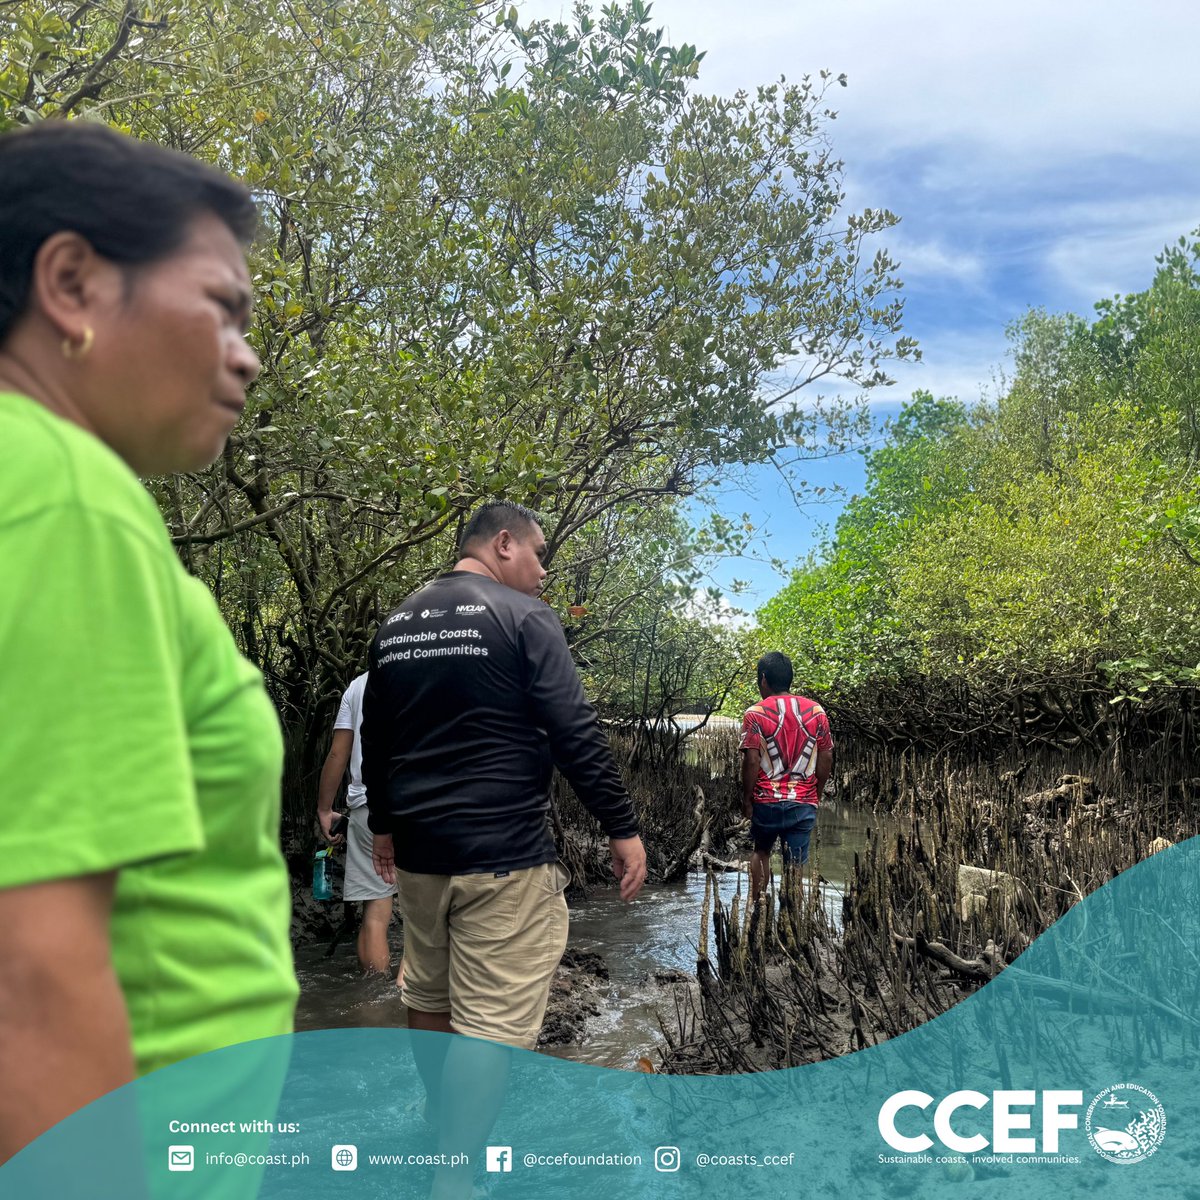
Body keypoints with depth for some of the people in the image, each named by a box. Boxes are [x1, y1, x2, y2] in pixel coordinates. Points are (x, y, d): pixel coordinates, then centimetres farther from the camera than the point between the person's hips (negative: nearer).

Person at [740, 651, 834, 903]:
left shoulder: (756, 714, -9)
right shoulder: (816, 711, 1)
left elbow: (751, 761, -13)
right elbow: (826, 757, 3)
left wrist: (746, 798, -3)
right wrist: (817, 793, 14)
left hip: (767, 800, -1)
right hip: (804, 802, 1)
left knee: (761, 851, 22)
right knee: (796, 864, 6)